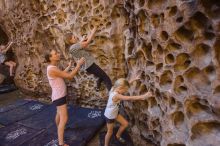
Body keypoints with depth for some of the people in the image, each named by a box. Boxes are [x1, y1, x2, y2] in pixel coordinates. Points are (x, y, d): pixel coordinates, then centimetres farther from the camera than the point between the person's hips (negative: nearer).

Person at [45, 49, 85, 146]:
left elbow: (62, 73, 26)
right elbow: (69, 76, -25)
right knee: (64, 119, -12)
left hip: (59, 95, 10)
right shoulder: (52, 69, -24)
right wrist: (79, 64, -20)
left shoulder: (53, 68, 7)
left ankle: (59, 129, 54)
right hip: (59, 96, -10)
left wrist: (69, 66, 27)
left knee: (59, 114, 30)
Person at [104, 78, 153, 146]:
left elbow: (124, 84, -1)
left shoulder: (114, 89, -13)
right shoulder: (116, 95, -37)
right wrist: (143, 96, -44)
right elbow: (130, 98, -42)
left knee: (125, 123, 16)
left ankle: (118, 135, 41)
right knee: (110, 132, 13)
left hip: (115, 113, 8)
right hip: (109, 116, -8)